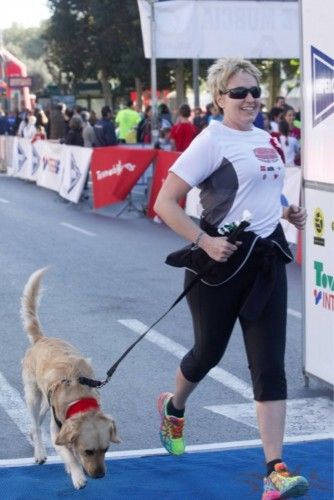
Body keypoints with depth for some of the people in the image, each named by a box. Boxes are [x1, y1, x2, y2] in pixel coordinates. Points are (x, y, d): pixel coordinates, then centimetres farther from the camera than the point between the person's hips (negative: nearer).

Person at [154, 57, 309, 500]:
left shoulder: (267, 140, 11)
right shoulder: (212, 141, -10)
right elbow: (165, 204, -15)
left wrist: (287, 213, 10)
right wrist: (204, 241, -23)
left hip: (267, 260, 5)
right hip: (222, 261, -5)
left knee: (270, 364, -3)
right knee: (210, 351, 13)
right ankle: (173, 408, 47)